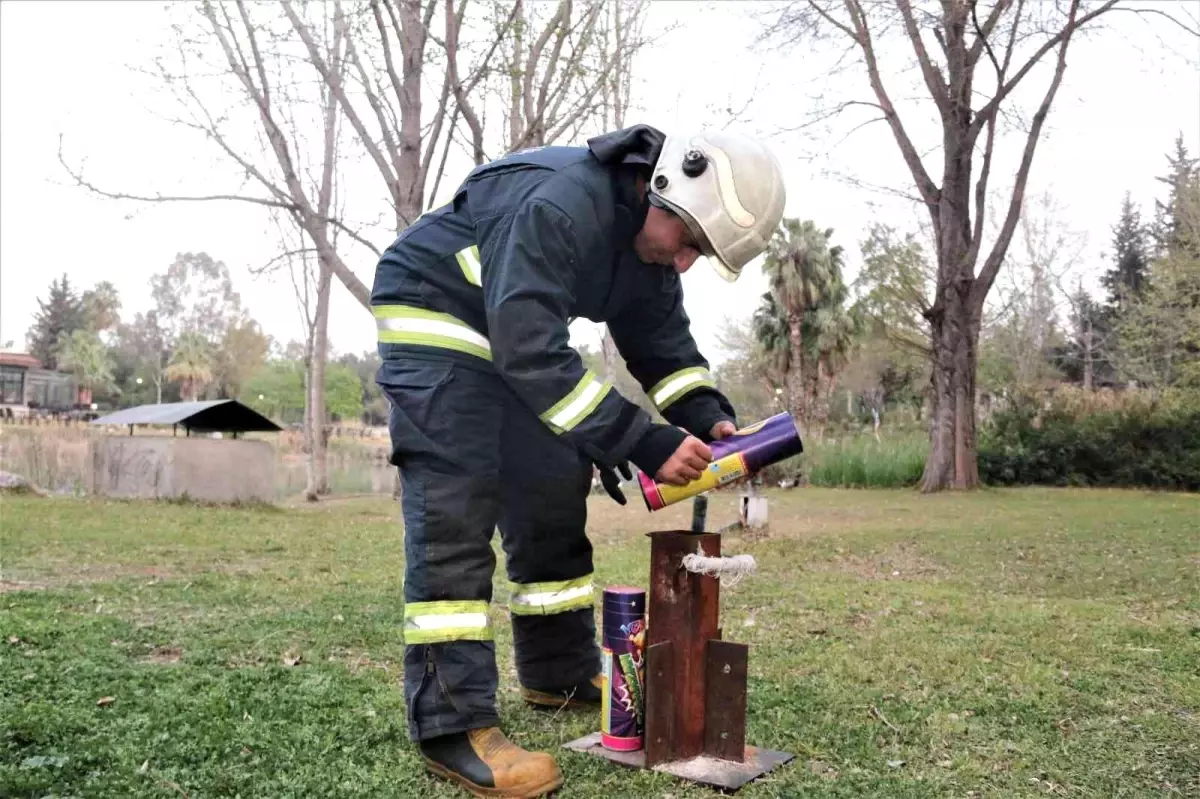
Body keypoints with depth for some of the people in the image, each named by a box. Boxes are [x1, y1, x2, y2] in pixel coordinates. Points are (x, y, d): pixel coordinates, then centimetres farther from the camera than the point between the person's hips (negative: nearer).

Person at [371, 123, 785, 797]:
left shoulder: (651, 241, -5)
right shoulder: (557, 205, -34)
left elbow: (664, 344, 3)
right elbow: (531, 351, -40)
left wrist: (711, 418, -15)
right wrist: (643, 442, -39)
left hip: (519, 338, 9)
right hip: (434, 317, -8)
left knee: (553, 497, 7)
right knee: (454, 514, -17)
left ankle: (562, 673, 21)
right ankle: (452, 724, -14)